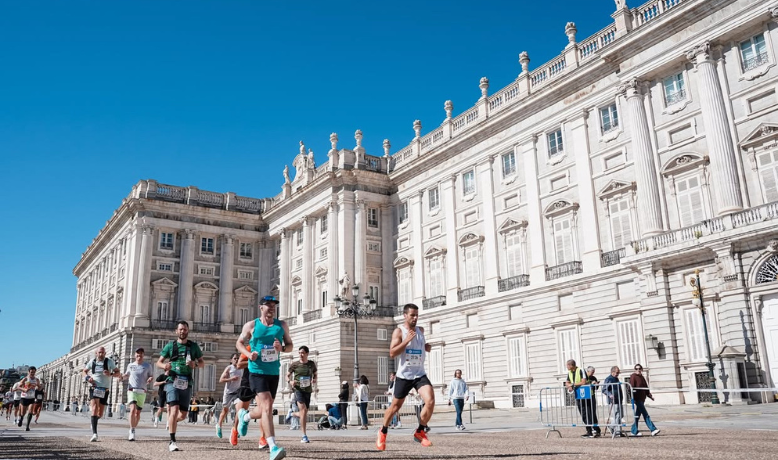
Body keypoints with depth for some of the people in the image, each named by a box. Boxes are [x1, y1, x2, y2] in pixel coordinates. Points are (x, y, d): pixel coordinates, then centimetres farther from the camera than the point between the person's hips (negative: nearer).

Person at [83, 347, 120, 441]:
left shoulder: (109, 361, -1)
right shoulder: (92, 361, 4)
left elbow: (118, 373, 1)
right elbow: (84, 371, 20)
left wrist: (110, 374, -21)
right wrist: (87, 378, -2)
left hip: (105, 390, 1)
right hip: (94, 388, 0)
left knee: (100, 414, 8)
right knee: (94, 408, -22)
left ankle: (94, 421, 45)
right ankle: (94, 433, -27)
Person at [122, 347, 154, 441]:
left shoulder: (147, 366, 6)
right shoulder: (130, 365, 10)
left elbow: (151, 376, 12)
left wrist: (150, 379, -11)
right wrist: (122, 377, 5)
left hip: (142, 392, 1)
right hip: (132, 390, -1)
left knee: (138, 413, 4)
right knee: (133, 409, -20)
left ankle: (133, 430, 23)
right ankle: (132, 432, -17)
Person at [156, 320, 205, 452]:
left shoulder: (194, 346, 9)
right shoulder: (170, 346, 5)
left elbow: (202, 363, 13)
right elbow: (158, 362, 7)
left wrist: (195, 364, -10)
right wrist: (164, 365, -17)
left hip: (186, 383, 3)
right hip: (172, 381, -2)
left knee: (183, 414, 6)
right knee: (175, 409, -18)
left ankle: (171, 420, 41)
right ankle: (172, 442, -12)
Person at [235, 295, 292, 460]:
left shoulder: (282, 325, 5)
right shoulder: (251, 325, -2)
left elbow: (290, 345, 10)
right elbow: (239, 343, 9)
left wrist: (282, 348, -13)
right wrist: (248, 354, -11)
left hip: (274, 373, 5)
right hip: (257, 371, -4)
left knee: (263, 410, 16)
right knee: (267, 406, -21)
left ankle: (245, 416, 51)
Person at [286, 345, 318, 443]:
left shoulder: (312, 364, 7)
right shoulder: (294, 364, 0)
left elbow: (315, 374, 21)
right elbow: (287, 376, 8)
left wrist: (314, 380, -2)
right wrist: (290, 381, -14)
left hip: (308, 391, 4)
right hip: (298, 390, -4)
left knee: (303, 414, 9)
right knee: (303, 410, -20)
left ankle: (291, 414, 44)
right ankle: (304, 436, -12)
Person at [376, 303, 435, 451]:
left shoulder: (420, 330, 7)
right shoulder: (399, 331, -9)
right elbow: (392, 353, -18)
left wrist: (426, 347, 6)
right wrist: (407, 340, -26)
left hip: (420, 374, 4)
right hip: (404, 375, -4)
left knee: (430, 401, -16)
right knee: (395, 406, 8)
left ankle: (420, 432, 4)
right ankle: (383, 432, 33)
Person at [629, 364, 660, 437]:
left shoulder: (642, 377, 17)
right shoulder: (633, 376, -7)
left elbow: (646, 388, 21)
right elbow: (632, 388, -13)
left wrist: (650, 395, 7)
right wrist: (633, 398, -19)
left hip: (642, 399, 8)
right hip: (637, 399, -8)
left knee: (637, 415, 11)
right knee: (645, 415, -9)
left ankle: (634, 431, 16)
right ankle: (653, 429, -9)